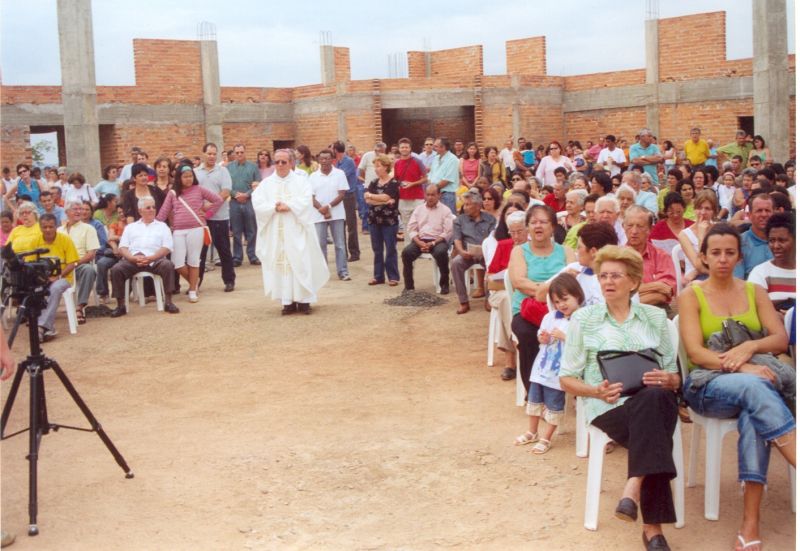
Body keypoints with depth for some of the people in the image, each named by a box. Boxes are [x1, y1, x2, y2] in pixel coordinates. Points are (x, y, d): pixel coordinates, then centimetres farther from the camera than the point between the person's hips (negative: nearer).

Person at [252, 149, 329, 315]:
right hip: (276, 233, 2)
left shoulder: (301, 181, 4)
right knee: (280, 265, 0)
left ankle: (303, 300, 3)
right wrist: (275, 207, -16)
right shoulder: (266, 184, 8)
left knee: (300, 264, -3)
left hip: (296, 231, -2)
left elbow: (306, 202, -10)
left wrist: (288, 206, -18)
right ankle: (288, 301, 4)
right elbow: (257, 203, -4)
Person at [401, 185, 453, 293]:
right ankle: (408, 286, -13)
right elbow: (411, 229, 8)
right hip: (420, 240, 3)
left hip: (438, 241, -3)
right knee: (406, 252, -25)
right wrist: (419, 242, -11)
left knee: (441, 253, -35)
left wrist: (433, 243, -16)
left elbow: (448, 232, -4)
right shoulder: (418, 209, 15)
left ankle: (444, 284, -15)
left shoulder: (445, 210, 5)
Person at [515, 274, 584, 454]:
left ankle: (546, 439, 21)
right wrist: (542, 338, -7)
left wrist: (564, 337, -25)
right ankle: (532, 433, 37)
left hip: (559, 373, -7)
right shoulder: (550, 316, 4)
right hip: (541, 367, 7)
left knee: (554, 406, 6)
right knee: (534, 400, 19)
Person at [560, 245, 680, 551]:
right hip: (608, 408, -2)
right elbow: (567, 378, 9)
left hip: (654, 402, 2)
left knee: (655, 397, -37)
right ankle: (653, 525, -32)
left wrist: (668, 381, -9)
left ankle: (634, 488, -38)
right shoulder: (583, 319, 10)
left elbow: (674, 376, 17)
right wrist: (597, 391, -12)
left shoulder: (656, 317, 17)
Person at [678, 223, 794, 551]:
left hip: (755, 376, 2)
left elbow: (781, 339, 4)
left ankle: (751, 522, -38)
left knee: (753, 413, -36)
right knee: (755, 388, -37)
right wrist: (740, 367, -24)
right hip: (707, 384, -2)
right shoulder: (691, 296, 5)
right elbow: (695, 353, -8)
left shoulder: (755, 292, 15)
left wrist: (750, 346, -18)